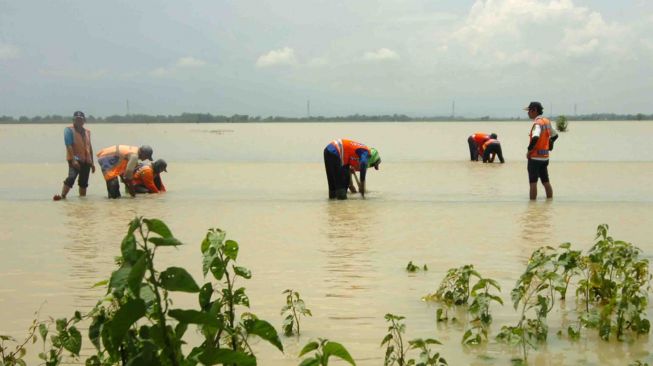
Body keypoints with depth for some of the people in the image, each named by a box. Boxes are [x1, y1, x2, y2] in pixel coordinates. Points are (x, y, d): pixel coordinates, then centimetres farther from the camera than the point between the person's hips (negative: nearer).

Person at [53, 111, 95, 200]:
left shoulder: (87, 131, 16)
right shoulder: (69, 130, -4)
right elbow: (69, 145, -13)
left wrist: (92, 162, 18)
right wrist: (73, 160, -22)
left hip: (86, 160, 6)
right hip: (75, 159, -6)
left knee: (84, 182, 9)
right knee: (71, 178, -22)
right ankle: (62, 196, -24)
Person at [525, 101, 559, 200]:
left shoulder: (537, 123, -16)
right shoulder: (547, 121, 10)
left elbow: (535, 137, -32)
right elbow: (554, 135, 22)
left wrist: (529, 150, -21)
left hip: (535, 157, -8)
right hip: (545, 157, 8)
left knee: (533, 182, -4)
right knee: (546, 182, 13)